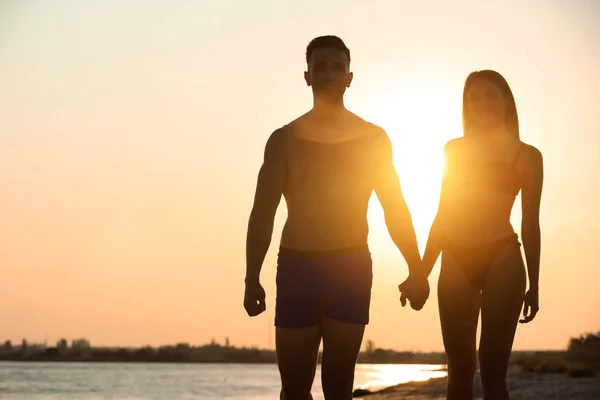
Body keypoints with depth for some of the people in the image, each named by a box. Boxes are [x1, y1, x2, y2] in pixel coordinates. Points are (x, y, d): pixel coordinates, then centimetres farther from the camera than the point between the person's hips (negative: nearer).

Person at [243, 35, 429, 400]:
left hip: (351, 266, 0)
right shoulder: (285, 139, 7)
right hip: (296, 265, 0)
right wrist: (252, 278, -6)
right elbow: (263, 212, 4)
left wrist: (416, 270, 2)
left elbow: (395, 209, 11)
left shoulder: (373, 138, 10)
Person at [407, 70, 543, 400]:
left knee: (493, 366, -7)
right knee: (460, 368, 1)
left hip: (502, 259, -3)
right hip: (456, 261, 3)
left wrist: (534, 283, 0)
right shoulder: (455, 149, 13)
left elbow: (530, 223, 4)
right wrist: (422, 271, 11)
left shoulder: (527, 155, 5)